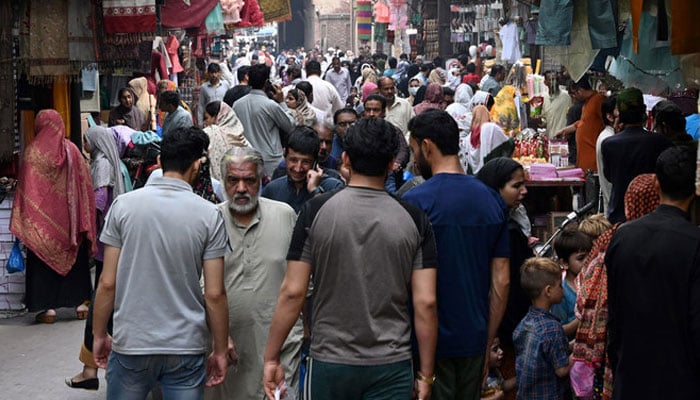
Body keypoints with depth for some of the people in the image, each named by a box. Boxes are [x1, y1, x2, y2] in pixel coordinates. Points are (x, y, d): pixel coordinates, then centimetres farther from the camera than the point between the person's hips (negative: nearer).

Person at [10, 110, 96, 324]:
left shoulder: (33, 151, -8)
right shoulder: (71, 150, -1)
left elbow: (25, 188, -8)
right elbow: (85, 184, 1)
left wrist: (21, 221, -2)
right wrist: (85, 224, 8)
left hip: (42, 219, -2)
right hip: (69, 216, 2)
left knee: (44, 259, 5)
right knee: (75, 258, 13)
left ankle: (49, 307, 2)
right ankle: (79, 303, 15)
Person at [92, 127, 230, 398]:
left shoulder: (124, 205, -4)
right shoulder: (209, 215, -5)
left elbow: (108, 283, -3)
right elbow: (214, 294, -6)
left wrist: (99, 335, 10)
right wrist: (220, 351, 5)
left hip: (131, 344, 0)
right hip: (186, 346, 0)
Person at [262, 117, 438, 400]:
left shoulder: (316, 211, -6)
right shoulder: (413, 220, -4)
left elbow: (292, 292, -8)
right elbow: (426, 302, -6)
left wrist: (271, 358, 1)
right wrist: (425, 374, 3)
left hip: (329, 363, 0)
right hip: (392, 366, 0)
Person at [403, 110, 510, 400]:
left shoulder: (415, 201, -14)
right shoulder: (491, 199, 3)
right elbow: (501, 281, 6)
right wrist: (487, 341, 14)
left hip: (430, 342, -5)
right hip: (474, 339, 5)